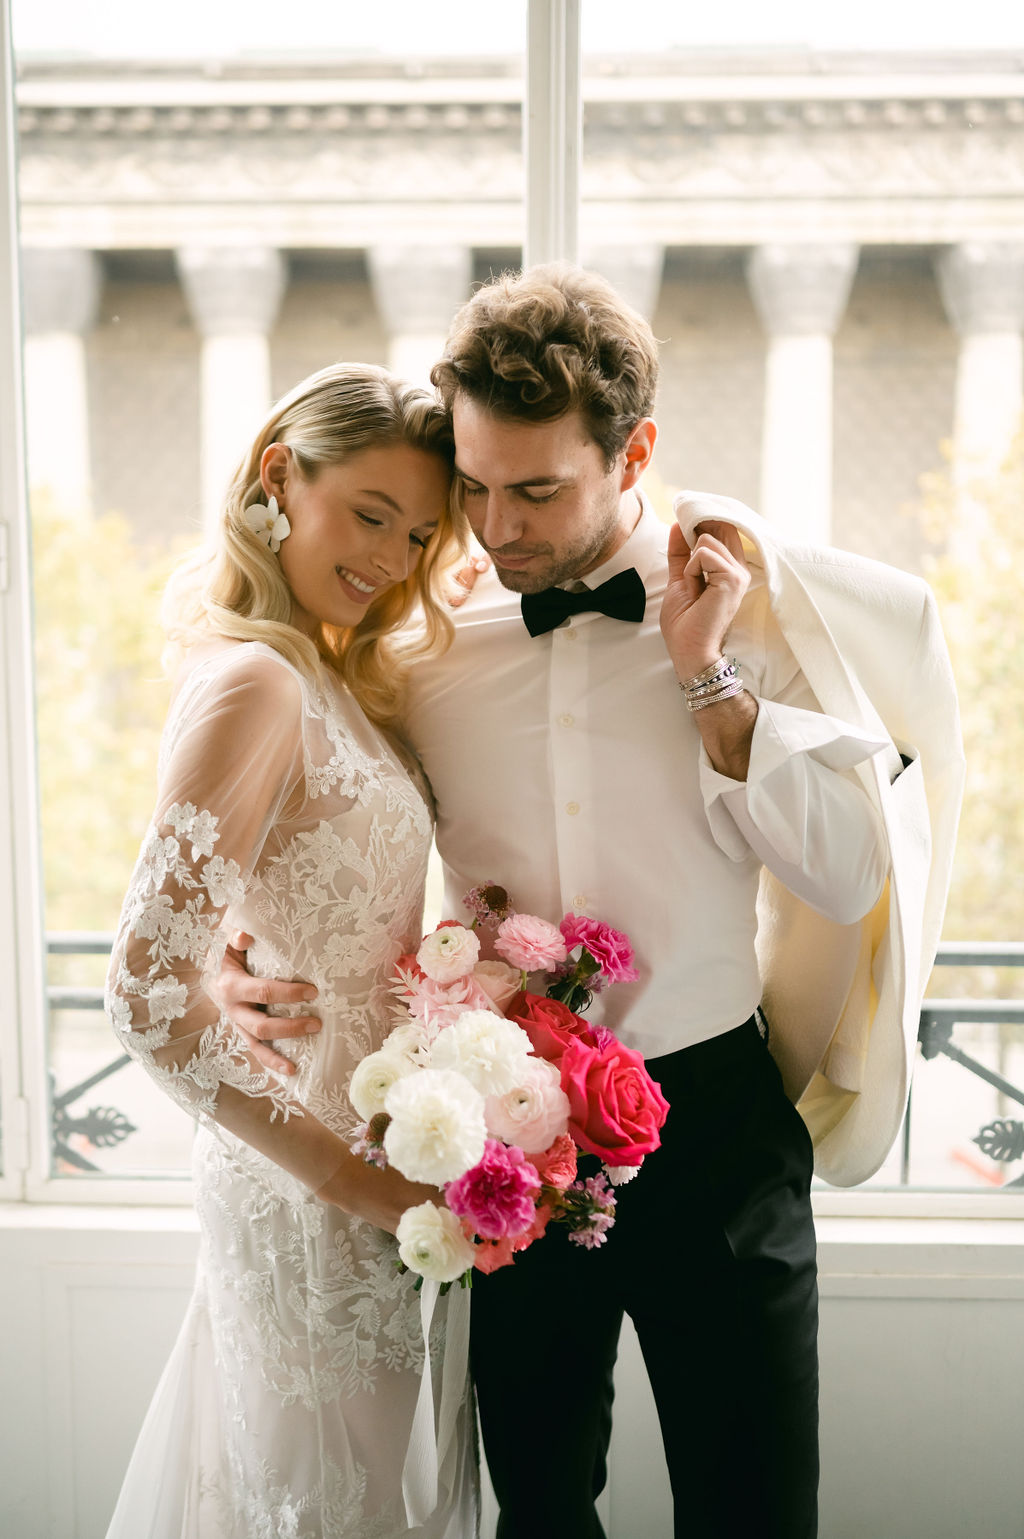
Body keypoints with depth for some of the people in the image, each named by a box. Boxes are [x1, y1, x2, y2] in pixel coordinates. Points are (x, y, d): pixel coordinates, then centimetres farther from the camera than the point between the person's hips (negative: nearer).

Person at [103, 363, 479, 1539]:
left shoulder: (333, 678, 6)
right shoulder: (252, 683, -22)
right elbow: (149, 997, -27)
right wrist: (353, 1176, -22)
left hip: (374, 1157, 8)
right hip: (316, 1204, -8)